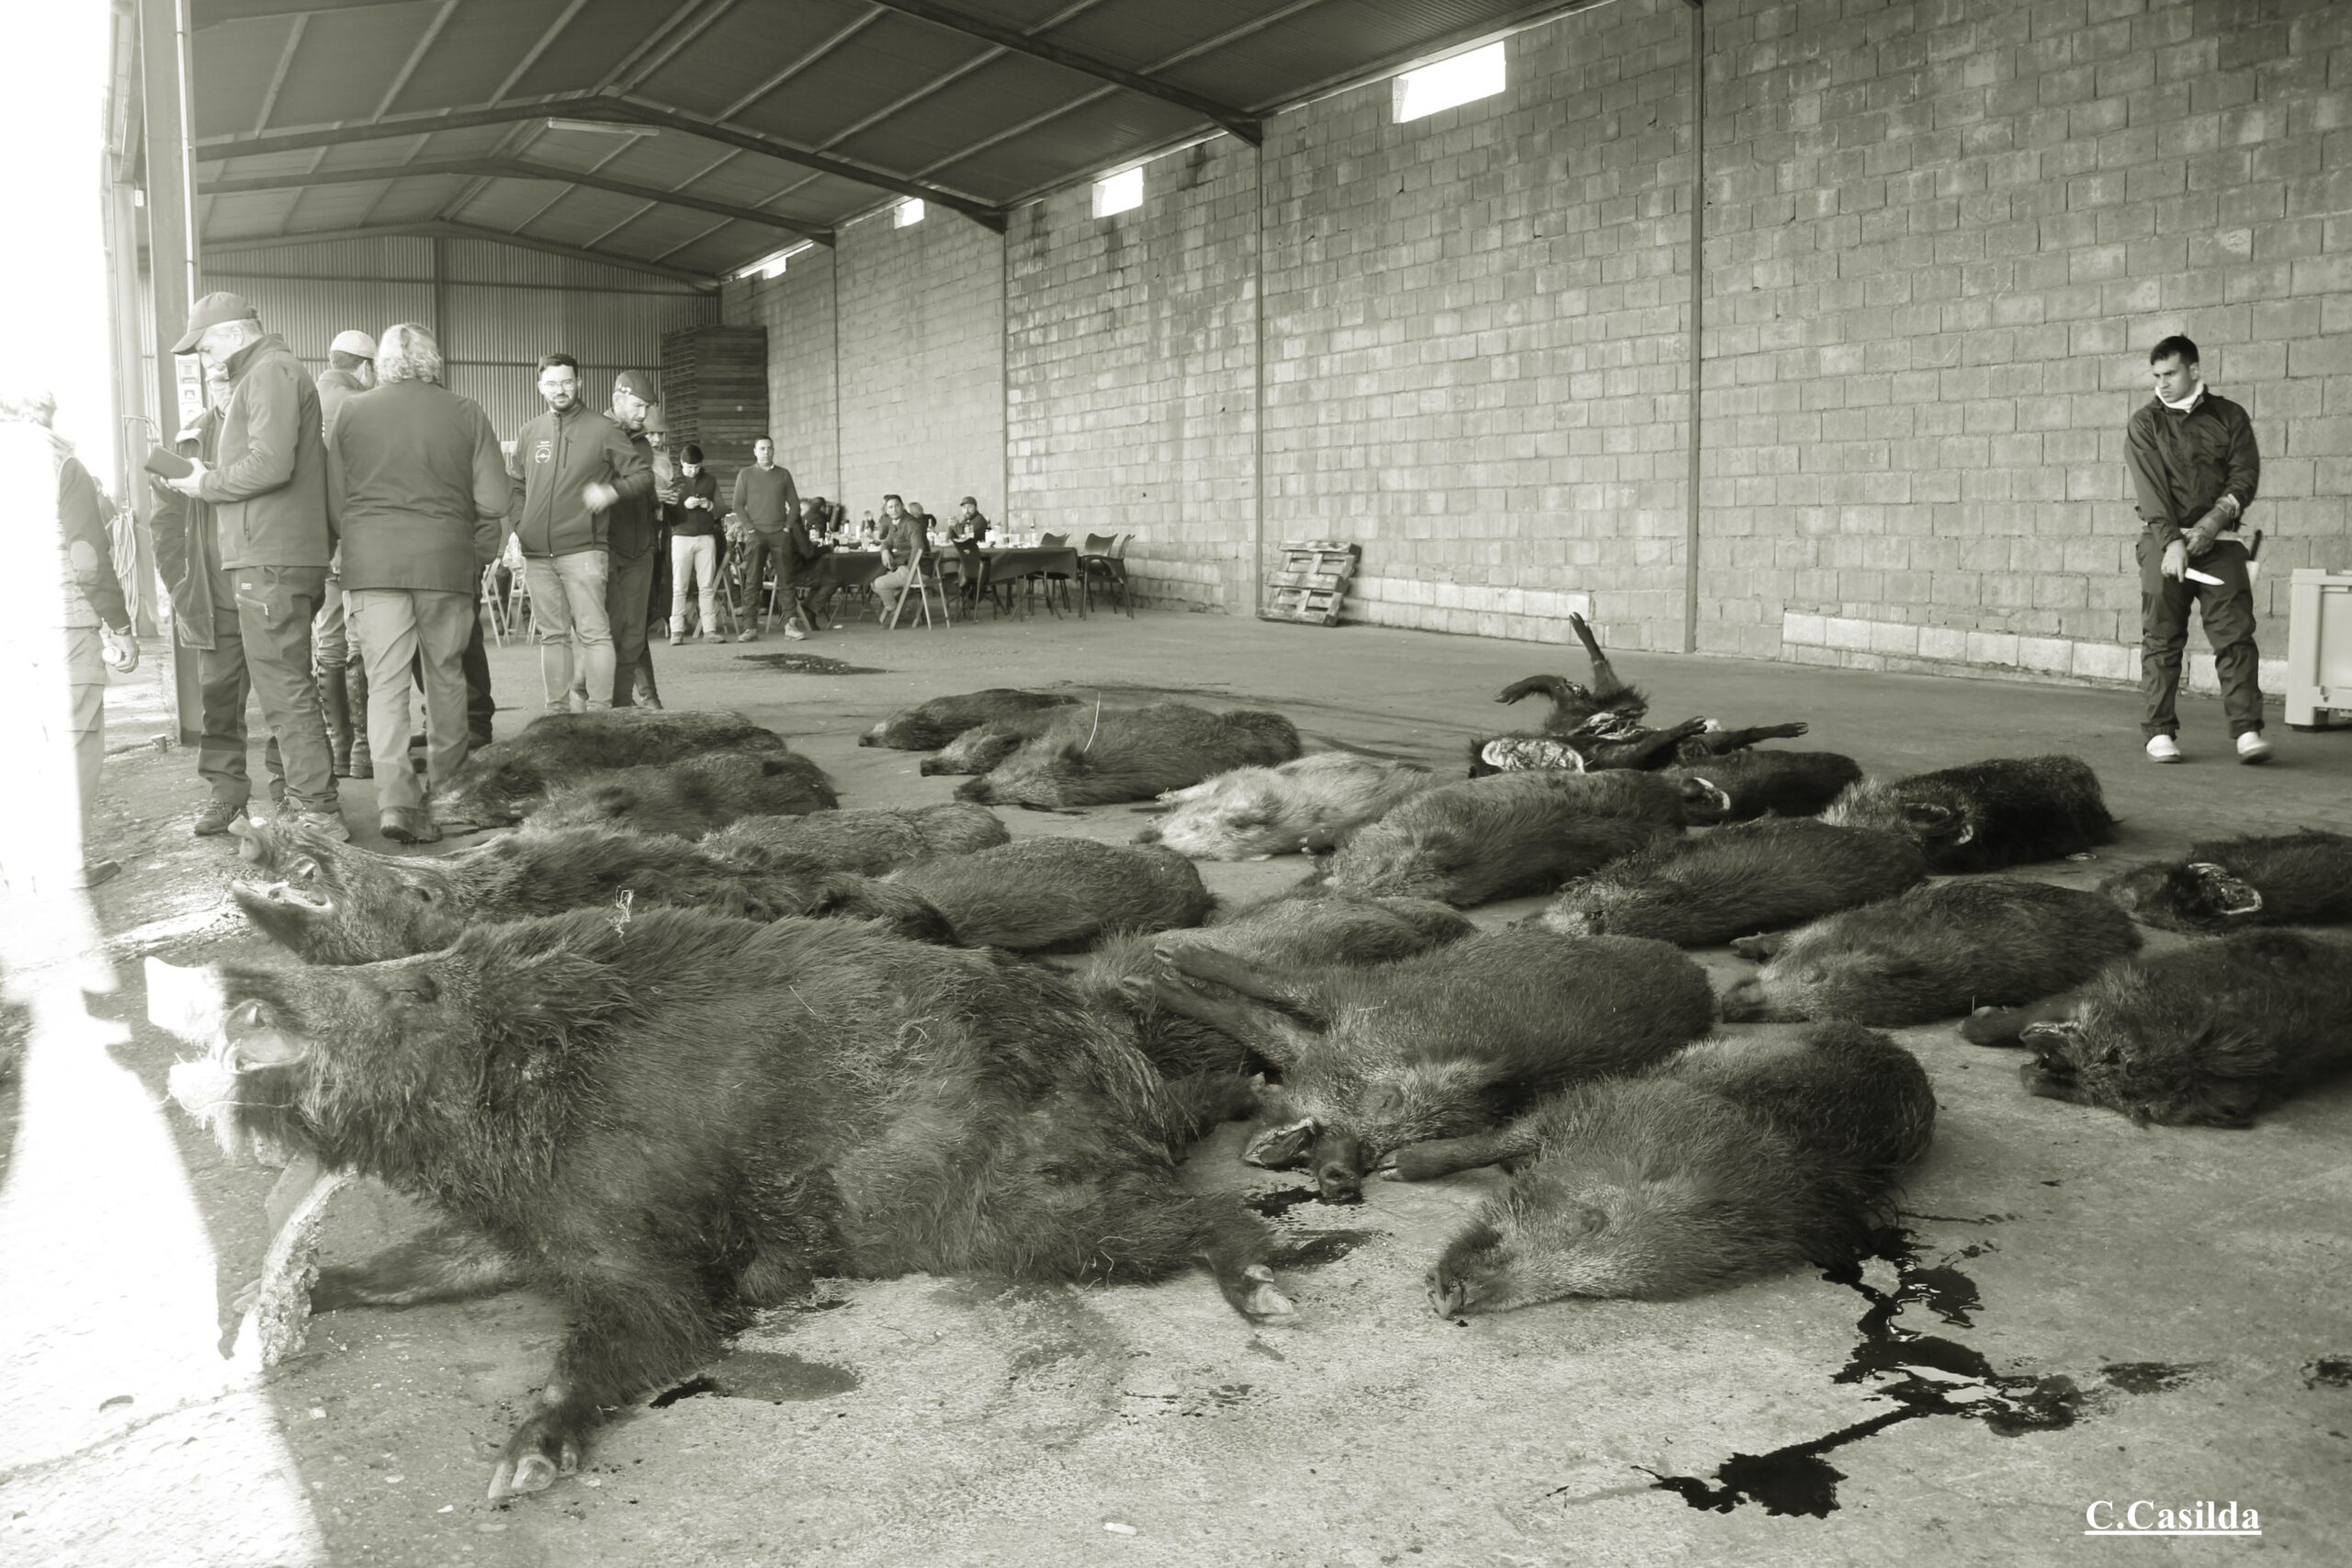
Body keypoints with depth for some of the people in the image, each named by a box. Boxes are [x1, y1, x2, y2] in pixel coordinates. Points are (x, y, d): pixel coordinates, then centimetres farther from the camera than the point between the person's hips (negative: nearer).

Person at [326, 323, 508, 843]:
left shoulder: (351, 413, 6)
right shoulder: (466, 414, 3)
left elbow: (334, 501, 8)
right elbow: (493, 503, 2)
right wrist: (476, 562, 13)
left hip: (371, 563, 0)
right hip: (447, 562, 0)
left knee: (385, 681, 0)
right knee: (446, 674, 13)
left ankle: (395, 799, -12)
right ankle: (447, 787, 23)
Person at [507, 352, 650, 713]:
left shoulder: (602, 430, 0)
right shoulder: (530, 433, 14)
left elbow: (644, 476, 0)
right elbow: (516, 487, 22)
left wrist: (612, 491, -16)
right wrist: (519, 524, 6)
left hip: (582, 551, -4)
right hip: (536, 554, 5)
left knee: (593, 632, -8)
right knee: (552, 635, 8)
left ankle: (600, 710, -5)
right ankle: (557, 710, 14)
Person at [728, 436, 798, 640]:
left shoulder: (783, 474, 11)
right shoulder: (745, 474, 7)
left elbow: (794, 503, 11)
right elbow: (738, 505, 4)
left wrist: (788, 527, -1)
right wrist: (750, 529, -7)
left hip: (780, 533, 1)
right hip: (756, 534, -1)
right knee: (752, 581, -4)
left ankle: (789, 625, -1)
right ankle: (750, 628, -3)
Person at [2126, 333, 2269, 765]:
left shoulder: (2229, 416, 10)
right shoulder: (2145, 423, 5)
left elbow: (2245, 474, 2)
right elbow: (2150, 486, -6)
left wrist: (2212, 522, -14)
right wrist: (2171, 542, -18)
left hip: (2219, 541, 1)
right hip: (2164, 539, -1)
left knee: (2235, 633, -7)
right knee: (2161, 638, -1)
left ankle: (2248, 730, -9)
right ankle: (2160, 733, 4)